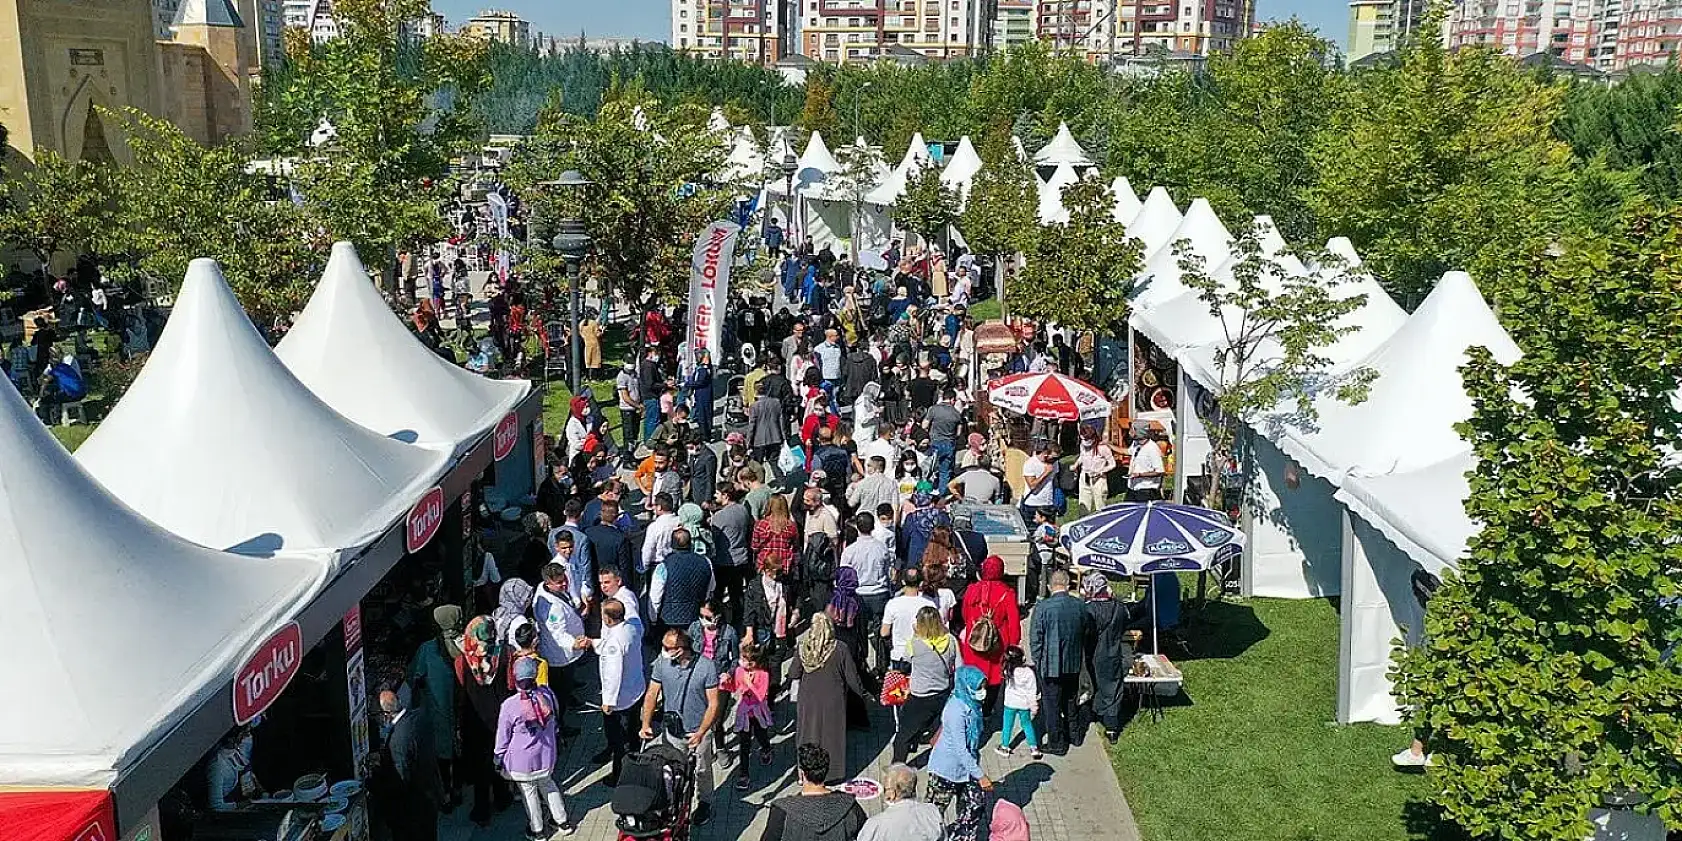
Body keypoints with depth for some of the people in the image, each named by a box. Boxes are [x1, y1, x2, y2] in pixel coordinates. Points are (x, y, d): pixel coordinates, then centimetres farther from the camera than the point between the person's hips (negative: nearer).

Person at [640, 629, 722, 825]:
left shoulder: (706, 667, -22)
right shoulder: (662, 663, -13)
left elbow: (713, 704, -16)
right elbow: (652, 694, -1)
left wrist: (700, 733, -23)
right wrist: (646, 723, -11)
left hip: (699, 731, -2)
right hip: (671, 730, 2)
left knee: (701, 772, 18)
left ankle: (704, 804, 42)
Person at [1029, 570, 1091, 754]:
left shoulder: (1042, 608, -18)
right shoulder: (1080, 606, -5)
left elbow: (1035, 639, -12)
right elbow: (1086, 635, 6)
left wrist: (1037, 661, 1)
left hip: (1050, 665, -4)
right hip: (1074, 664, 4)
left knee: (1052, 705, 7)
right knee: (1070, 701, 22)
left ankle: (1056, 743, 15)